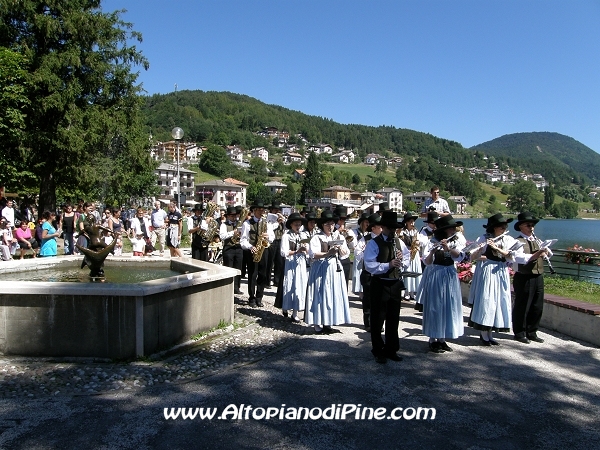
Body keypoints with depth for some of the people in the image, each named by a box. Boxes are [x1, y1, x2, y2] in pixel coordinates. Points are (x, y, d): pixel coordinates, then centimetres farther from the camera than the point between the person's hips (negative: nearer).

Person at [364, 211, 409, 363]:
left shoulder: (399, 242, 10)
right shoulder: (374, 243, -9)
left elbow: (407, 259, 15)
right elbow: (369, 265, -19)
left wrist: (402, 262, -8)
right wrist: (388, 265, -28)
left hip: (396, 284, 6)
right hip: (380, 285, -5)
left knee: (394, 319, 15)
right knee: (377, 320, 5)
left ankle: (391, 349, 28)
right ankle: (378, 351, 19)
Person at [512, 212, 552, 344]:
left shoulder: (537, 240, 14)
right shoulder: (518, 242, -8)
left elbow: (550, 254, 12)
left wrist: (546, 251, -10)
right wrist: (537, 254, -36)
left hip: (538, 277, 7)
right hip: (524, 278, -7)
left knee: (537, 307, 12)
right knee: (522, 307, 1)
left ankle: (532, 332, 25)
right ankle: (520, 333, 14)